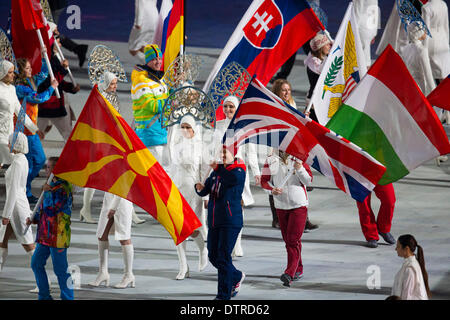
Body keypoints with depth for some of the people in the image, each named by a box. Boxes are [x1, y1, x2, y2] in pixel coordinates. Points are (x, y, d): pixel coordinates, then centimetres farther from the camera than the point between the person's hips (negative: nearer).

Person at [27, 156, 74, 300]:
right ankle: (44, 296, 23)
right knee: (36, 264, 13)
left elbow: (51, 209, -25)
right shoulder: (52, 185, 14)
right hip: (45, 234, 10)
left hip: (57, 235, -10)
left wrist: (47, 192, -15)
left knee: (60, 269, -3)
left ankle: (67, 297, 8)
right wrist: (34, 219, 10)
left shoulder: (63, 188, -17)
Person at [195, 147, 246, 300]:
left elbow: (233, 178, -29)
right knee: (213, 256, 11)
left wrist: (218, 168, -16)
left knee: (223, 257, -10)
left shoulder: (239, 171, -5)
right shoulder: (216, 172, 15)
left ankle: (223, 295, -5)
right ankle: (237, 276, 34)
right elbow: (205, 192, 15)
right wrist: (200, 188, -9)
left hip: (230, 221, -7)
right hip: (214, 221, 7)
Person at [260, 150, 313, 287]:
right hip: (281, 205, 4)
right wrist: (272, 189, -15)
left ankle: (289, 274, -19)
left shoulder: (298, 159, -4)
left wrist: (300, 169, -25)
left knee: (293, 240, -12)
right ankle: (298, 270, 26)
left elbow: (308, 180, -6)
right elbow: (264, 180, 6)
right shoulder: (271, 161, 2)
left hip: (299, 205, -4)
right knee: (287, 240, 11)